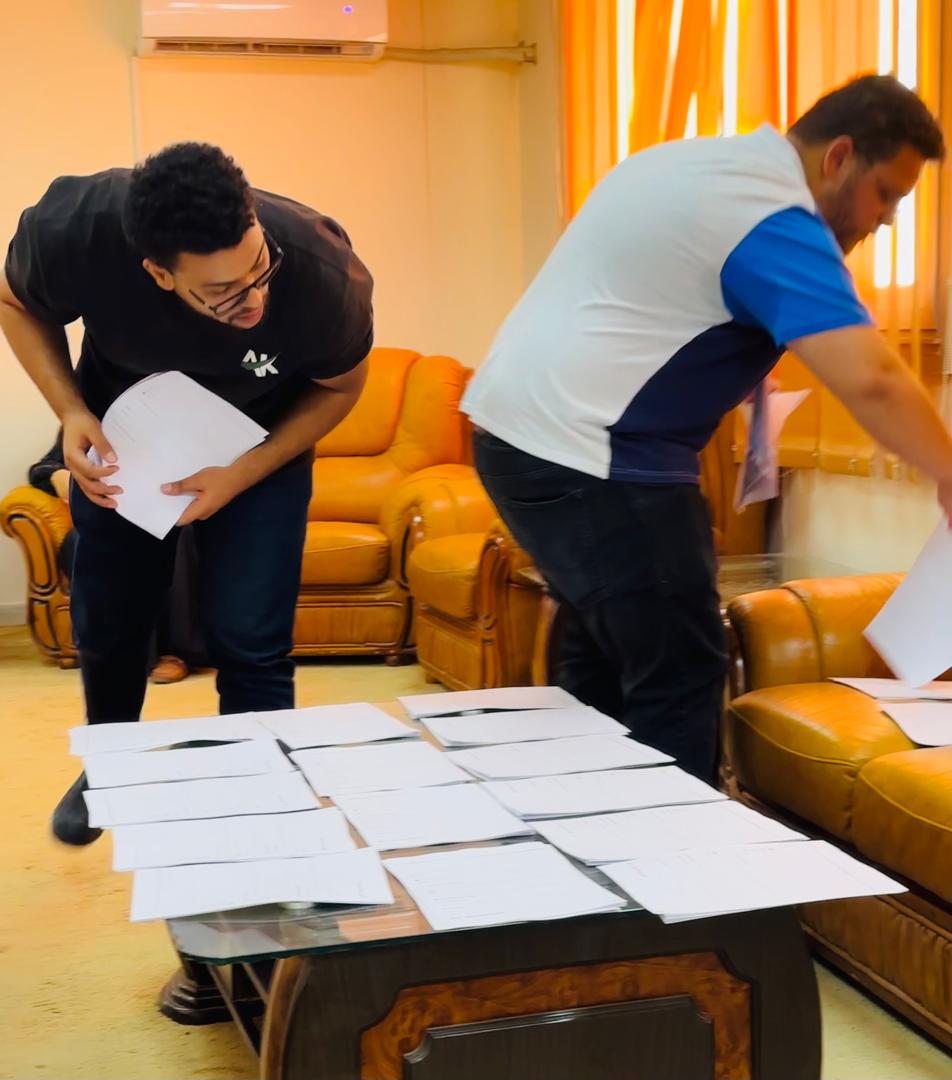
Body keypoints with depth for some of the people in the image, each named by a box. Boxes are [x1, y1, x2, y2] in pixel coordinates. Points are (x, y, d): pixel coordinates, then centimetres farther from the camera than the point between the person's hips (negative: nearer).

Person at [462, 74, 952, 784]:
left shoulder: (705, 162, 15)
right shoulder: (772, 219, -15)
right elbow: (869, 378, -26)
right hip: (589, 458, -10)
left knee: (604, 653, 19)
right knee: (679, 677, -5)